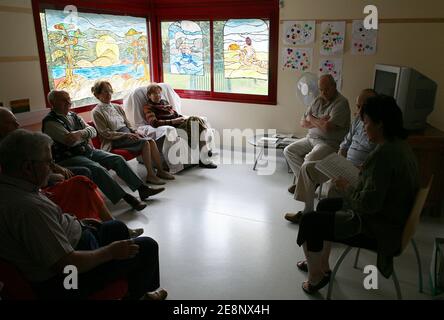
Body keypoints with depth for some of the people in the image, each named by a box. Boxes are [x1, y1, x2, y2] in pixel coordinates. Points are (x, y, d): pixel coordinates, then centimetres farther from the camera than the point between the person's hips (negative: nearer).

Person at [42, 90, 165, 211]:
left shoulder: (73, 116, 15)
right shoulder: (50, 122, -10)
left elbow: (93, 131, 3)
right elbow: (70, 141, -23)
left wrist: (80, 134, -17)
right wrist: (86, 134, -10)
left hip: (87, 151, 8)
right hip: (69, 158, -8)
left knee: (117, 159, -5)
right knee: (97, 169, -33)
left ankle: (142, 189, -3)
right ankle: (127, 198, -33)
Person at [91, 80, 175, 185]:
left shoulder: (117, 107, 17)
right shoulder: (97, 112, -4)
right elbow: (105, 133, -10)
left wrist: (134, 131, -2)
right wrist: (126, 135, -19)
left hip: (128, 134, 6)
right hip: (115, 141, -6)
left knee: (151, 141, -19)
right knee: (145, 143, -27)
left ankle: (160, 171, -15)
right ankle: (150, 175, -23)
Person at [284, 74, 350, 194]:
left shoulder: (341, 103, -14)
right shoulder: (318, 100, 10)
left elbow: (327, 127, -25)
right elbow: (303, 123, 7)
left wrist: (311, 119, -7)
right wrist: (319, 122, -12)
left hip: (329, 142, -8)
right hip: (311, 138, 8)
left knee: (310, 159, -32)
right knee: (288, 150, -3)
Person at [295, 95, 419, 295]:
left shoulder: (384, 153, -29)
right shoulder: (399, 144, 3)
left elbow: (369, 204, -30)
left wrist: (346, 187, -15)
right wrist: (365, 171, 4)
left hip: (377, 227, -10)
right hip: (391, 215, 10)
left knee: (309, 221, -5)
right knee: (325, 205, 22)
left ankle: (315, 277, 17)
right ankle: (320, 265, 32)